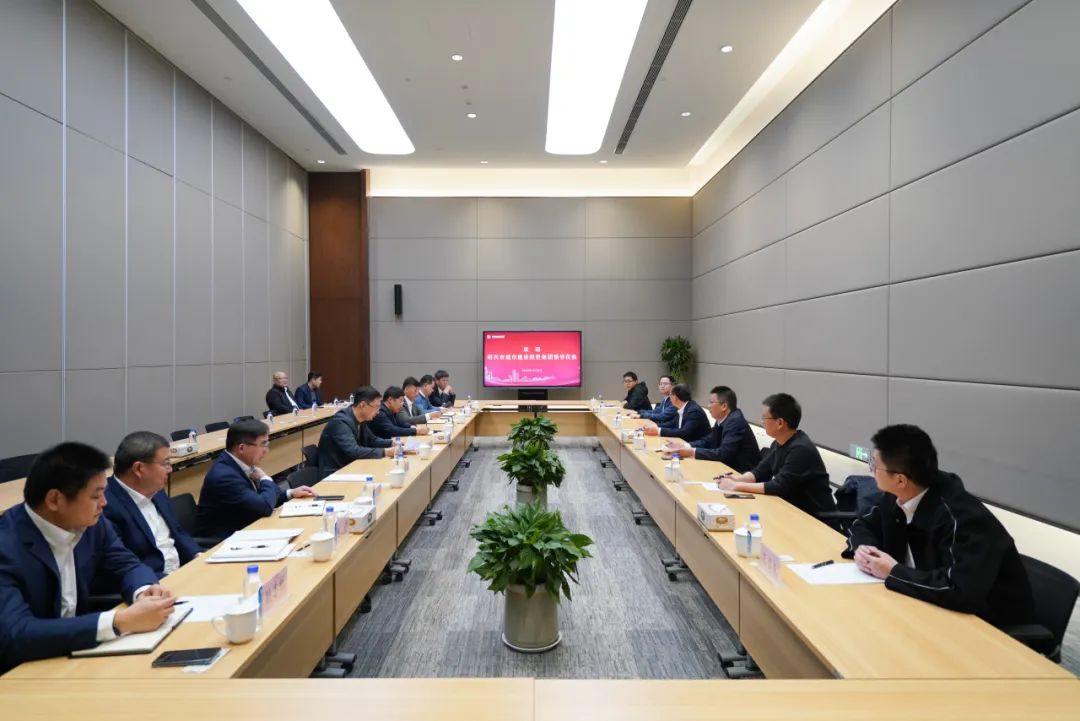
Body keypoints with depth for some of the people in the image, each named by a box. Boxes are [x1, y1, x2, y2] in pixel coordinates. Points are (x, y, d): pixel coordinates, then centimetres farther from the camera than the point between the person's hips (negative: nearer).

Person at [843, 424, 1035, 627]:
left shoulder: (959, 517, -30)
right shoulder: (897, 497, -6)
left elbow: (962, 591, -39)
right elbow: (863, 525, 9)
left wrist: (893, 572, -27)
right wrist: (863, 548, -13)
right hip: (935, 607, 7)